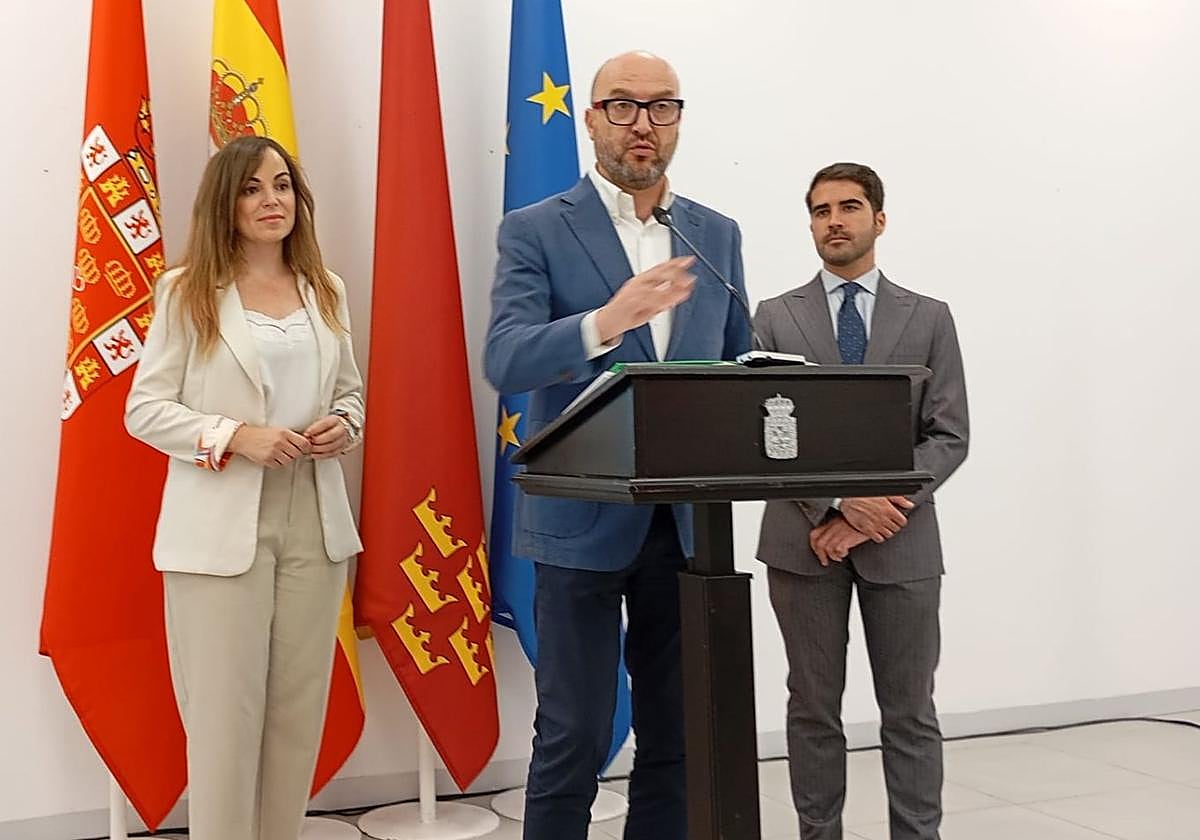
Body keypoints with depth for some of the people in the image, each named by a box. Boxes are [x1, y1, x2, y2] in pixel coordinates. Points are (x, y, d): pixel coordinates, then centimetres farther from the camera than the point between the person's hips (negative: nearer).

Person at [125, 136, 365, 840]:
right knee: (226, 711, 1)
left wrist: (345, 426, -5)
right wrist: (236, 437, -18)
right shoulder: (187, 291, -3)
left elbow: (351, 390, 18)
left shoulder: (326, 290, 9)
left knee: (299, 705, 11)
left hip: (314, 521, 4)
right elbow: (146, 408, -5)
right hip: (222, 527, -4)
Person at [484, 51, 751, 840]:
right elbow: (506, 363, -17)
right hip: (583, 518, -4)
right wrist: (605, 322, -35)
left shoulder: (718, 234, 10)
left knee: (678, 735, 13)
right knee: (574, 738, 2)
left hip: (688, 520, 4)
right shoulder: (536, 230, -4)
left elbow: (738, 365, 15)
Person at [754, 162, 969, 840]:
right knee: (814, 708, 8)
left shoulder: (929, 318, 8)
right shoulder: (775, 318, 6)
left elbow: (949, 436, 1)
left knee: (910, 711, 7)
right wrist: (841, 502, -15)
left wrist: (885, 506, -13)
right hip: (804, 537, 0)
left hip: (903, 541, 0)